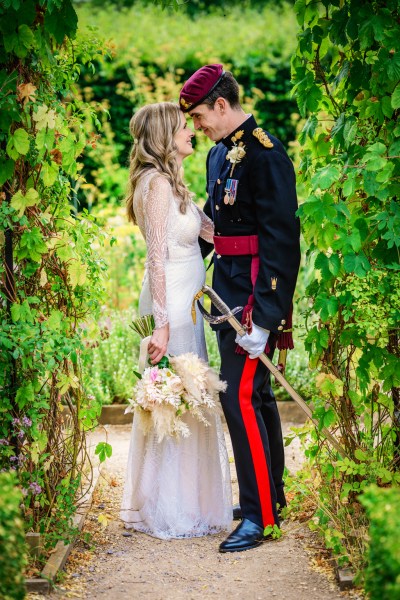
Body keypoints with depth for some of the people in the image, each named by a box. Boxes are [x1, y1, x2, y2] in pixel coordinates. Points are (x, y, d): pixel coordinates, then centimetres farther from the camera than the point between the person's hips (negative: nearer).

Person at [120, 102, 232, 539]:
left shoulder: (170, 183, 15)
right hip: (173, 305, -10)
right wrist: (163, 323, -22)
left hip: (181, 303, 10)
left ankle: (156, 504, 24)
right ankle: (174, 513, 5)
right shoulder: (158, 182, -15)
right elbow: (157, 257, -20)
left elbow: (212, 231, 9)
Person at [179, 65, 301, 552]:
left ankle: (261, 516, -4)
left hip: (256, 292, -9)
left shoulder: (264, 153, -16)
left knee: (240, 394, -11)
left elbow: (282, 239, -20)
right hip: (228, 290, 10)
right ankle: (271, 496, 29)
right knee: (256, 392, 16)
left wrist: (263, 316, -23)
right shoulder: (219, 154, 12)